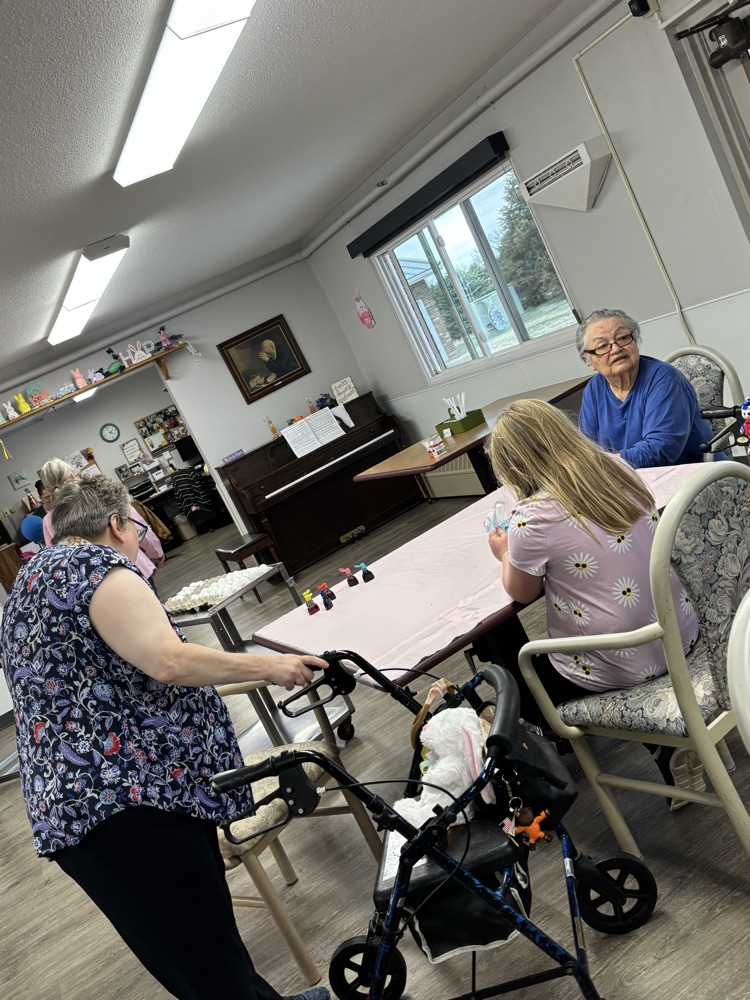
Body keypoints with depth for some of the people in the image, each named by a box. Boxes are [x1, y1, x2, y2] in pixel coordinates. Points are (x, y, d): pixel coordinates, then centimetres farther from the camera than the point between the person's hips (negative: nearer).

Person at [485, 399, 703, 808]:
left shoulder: (531, 518, -23)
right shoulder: (616, 468, -4)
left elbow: (522, 592, -4)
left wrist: (506, 553, 14)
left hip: (618, 667, -6)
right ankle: (670, 745, 19)